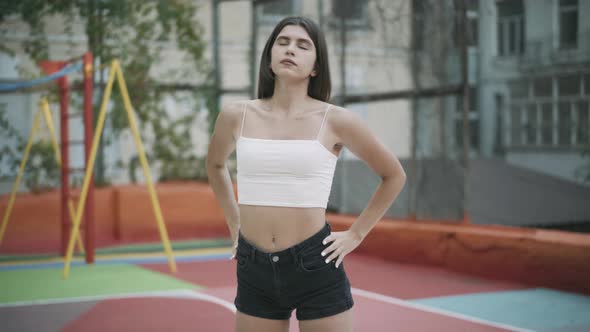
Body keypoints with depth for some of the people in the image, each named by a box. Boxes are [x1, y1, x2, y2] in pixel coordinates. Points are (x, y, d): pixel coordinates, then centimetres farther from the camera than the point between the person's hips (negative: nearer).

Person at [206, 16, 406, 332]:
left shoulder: (334, 120, -5)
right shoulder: (236, 115, 2)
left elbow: (394, 175, 9)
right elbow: (215, 164, 25)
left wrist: (355, 234, 4)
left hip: (316, 266, -2)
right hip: (254, 270, 3)